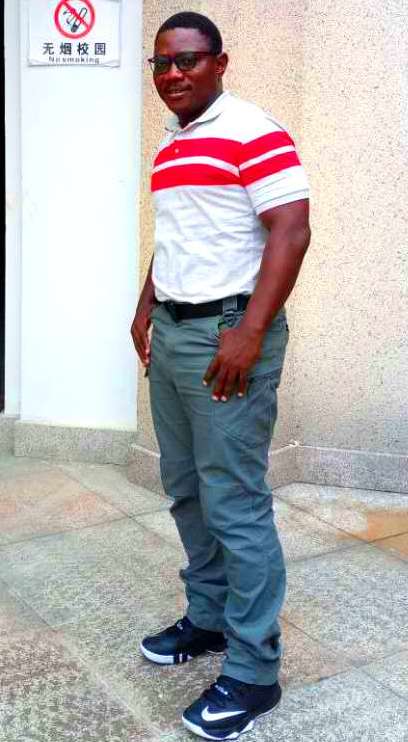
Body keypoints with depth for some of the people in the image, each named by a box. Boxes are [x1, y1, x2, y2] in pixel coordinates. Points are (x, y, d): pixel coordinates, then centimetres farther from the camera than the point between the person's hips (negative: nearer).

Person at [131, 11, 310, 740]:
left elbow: (292, 230, -18)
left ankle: (253, 669, 4)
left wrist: (249, 332, -23)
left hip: (228, 334, -9)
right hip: (171, 333, 9)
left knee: (234, 502, -6)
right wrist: (145, 310, 19)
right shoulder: (169, 146, 16)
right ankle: (209, 617, 31)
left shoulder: (254, 133, -11)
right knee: (186, 490, 15)